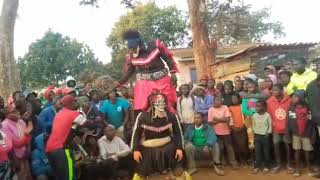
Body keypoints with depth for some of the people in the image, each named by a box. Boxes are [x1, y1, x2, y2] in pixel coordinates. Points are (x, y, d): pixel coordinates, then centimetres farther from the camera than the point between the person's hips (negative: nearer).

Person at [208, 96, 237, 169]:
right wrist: (222, 119, -14)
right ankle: (221, 162, 24)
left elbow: (228, 119, -12)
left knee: (229, 147, 7)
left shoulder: (225, 107, -3)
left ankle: (233, 162, 16)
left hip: (225, 131, 0)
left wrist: (217, 119, -12)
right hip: (216, 132, 1)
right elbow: (210, 122, -8)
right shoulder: (211, 109, -2)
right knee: (220, 148, 10)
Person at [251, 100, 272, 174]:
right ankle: (257, 166, 10)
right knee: (257, 151, 3)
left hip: (265, 136, -2)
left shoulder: (267, 115, -9)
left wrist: (268, 133, -8)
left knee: (266, 151, 8)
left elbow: (270, 126, -3)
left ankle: (266, 166, 20)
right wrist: (255, 132, 2)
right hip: (257, 135, 2)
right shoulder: (254, 115, -1)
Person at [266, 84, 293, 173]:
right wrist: (271, 126, 2)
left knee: (287, 146, 10)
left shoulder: (289, 100, -12)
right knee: (276, 146, 8)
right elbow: (269, 115, 1)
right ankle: (278, 164, 23)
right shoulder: (269, 101, -7)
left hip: (286, 128, -1)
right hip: (275, 129, 1)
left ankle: (289, 164, 27)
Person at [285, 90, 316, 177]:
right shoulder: (291, 107, -5)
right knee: (297, 151, 9)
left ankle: (309, 167, 30)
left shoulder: (308, 108, -10)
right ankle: (297, 168, 22)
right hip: (295, 134, 1)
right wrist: (288, 134, -7)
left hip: (306, 134, -1)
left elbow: (312, 123, -7)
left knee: (307, 151, 10)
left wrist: (313, 136, -8)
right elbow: (288, 121, -4)